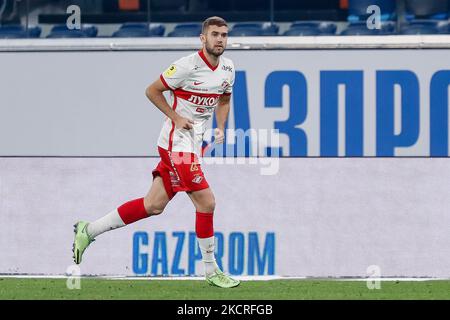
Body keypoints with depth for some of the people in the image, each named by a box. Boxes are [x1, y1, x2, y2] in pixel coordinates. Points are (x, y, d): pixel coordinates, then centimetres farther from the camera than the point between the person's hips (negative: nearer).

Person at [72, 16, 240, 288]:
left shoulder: (228, 68, 7)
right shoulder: (188, 65, -15)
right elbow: (152, 91, -7)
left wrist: (221, 128, 7)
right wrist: (176, 118, -14)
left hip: (195, 143, 8)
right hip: (177, 142, -8)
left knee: (154, 205, 8)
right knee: (206, 202, -11)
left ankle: (88, 231, 18)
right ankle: (212, 271, 1)